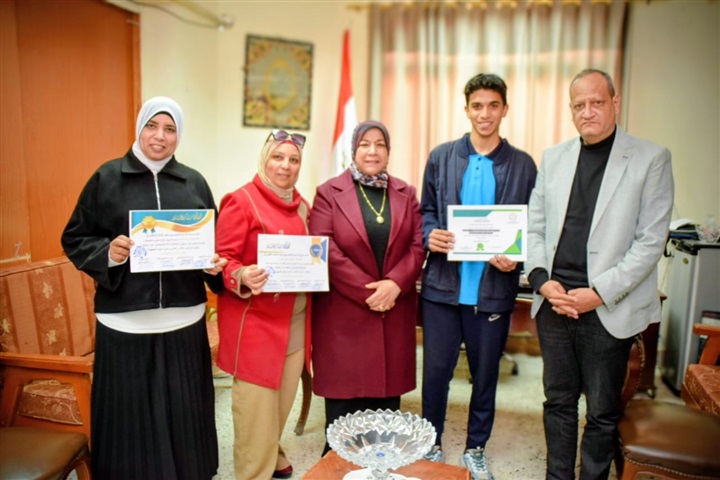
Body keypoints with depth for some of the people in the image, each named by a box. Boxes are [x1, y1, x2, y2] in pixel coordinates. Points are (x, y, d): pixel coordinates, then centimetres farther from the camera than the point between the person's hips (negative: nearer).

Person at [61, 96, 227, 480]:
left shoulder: (194, 183, 7)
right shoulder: (106, 178, 1)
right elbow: (74, 239, 3)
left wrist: (216, 264, -9)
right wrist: (107, 252, -16)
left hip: (184, 321, 2)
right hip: (125, 324, -1)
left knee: (183, 413, 11)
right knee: (130, 415, 8)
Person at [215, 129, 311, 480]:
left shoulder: (301, 205, 11)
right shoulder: (241, 200, -10)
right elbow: (225, 259, -13)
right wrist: (242, 277, -32)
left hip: (295, 319, 7)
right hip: (255, 321, -7)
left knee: (284, 397, 18)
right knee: (257, 402, 1)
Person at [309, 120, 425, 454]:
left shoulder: (406, 194, 10)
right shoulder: (329, 193, -1)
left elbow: (418, 244, 3)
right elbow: (326, 251, -10)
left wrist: (395, 283, -13)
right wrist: (367, 292, -14)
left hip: (395, 311, 3)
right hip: (344, 312, -3)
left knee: (388, 392, 10)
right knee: (344, 395, 5)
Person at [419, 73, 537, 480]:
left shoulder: (523, 165, 2)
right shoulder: (441, 157, 4)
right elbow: (426, 212, 8)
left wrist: (515, 260, -14)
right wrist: (430, 236, -13)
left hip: (494, 288, 0)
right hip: (443, 284, 1)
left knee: (486, 373, 13)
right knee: (436, 369, 10)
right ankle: (432, 444, 32)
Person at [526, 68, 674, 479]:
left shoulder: (651, 159, -3)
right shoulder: (553, 158, 8)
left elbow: (651, 241, -8)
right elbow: (535, 227, 9)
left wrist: (599, 293, -14)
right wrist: (542, 280, -5)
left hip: (608, 309, -3)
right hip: (554, 302, 4)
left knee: (602, 411, 10)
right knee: (558, 402, 16)